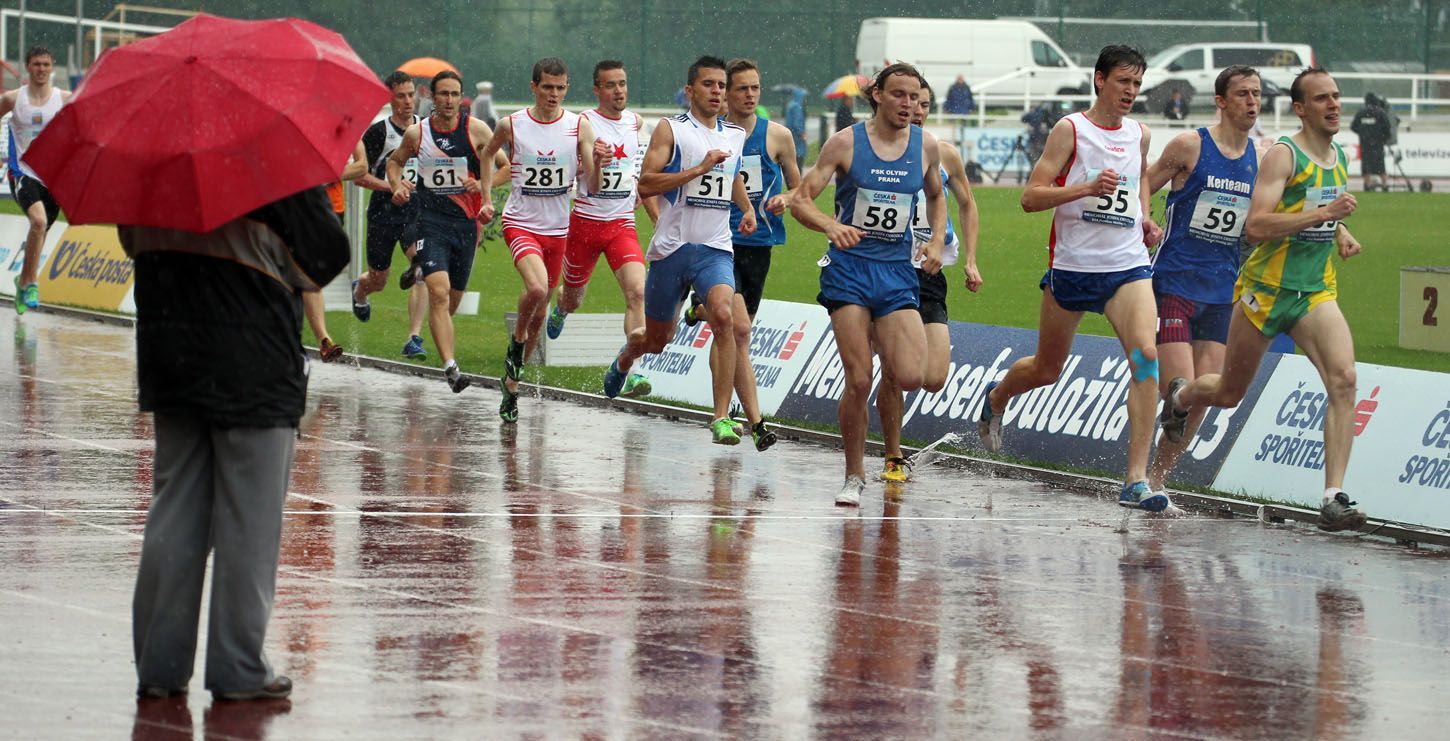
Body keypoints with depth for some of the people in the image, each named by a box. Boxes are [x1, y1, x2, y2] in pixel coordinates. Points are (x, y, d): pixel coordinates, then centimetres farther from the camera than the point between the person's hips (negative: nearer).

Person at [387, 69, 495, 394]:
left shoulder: (476, 130, -3)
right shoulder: (416, 133, 0)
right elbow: (395, 161, 20)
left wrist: (484, 185, -13)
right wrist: (397, 185, 0)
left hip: (467, 221, 2)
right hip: (431, 222, -1)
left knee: (453, 297, 13)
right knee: (439, 292, -19)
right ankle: (450, 367, -25)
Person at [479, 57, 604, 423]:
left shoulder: (580, 127, -4)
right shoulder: (512, 125, -5)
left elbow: (591, 188, -5)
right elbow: (488, 154, 17)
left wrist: (595, 162, -24)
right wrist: (486, 198, 12)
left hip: (557, 228, 3)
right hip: (520, 223, -3)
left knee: (540, 310, 10)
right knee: (536, 287, -29)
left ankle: (512, 382, 26)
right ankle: (516, 340, 0)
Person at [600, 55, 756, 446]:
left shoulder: (735, 135, 13)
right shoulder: (671, 130, -3)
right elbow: (646, 183, -14)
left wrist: (747, 208, 17)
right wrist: (699, 169, -19)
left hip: (716, 249, 2)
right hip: (672, 248, -2)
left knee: (724, 317, -25)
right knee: (656, 340, 12)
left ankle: (722, 416, -26)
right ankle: (625, 359, 50)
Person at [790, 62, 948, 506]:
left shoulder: (926, 147, 5)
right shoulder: (846, 143, -5)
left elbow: (936, 195, 25)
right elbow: (800, 201, -6)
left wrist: (937, 240, 8)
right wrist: (831, 226, -26)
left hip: (898, 270, 3)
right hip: (849, 267, -3)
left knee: (910, 379, -13)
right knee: (859, 381, -10)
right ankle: (854, 477, 5)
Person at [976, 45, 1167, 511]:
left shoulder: (1139, 135, 8)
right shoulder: (1070, 130, -7)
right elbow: (1030, 197, -13)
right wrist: (1088, 188, -25)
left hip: (1128, 266, 3)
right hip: (1071, 266, -3)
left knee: (1146, 357, -21)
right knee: (1046, 370, 13)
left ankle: (1137, 481, -23)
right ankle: (995, 399, 51)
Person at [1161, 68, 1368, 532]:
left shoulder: (1339, 158, 10)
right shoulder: (1283, 155, -14)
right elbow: (1255, 226, -25)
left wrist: (1340, 234, 12)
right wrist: (1324, 214, -29)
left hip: (1317, 292, 5)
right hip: (1266, 289, -5)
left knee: (1343, 379, -20)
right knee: (1229, 393, 12)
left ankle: (1334, 499, -23)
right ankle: (1181, 398, 50)